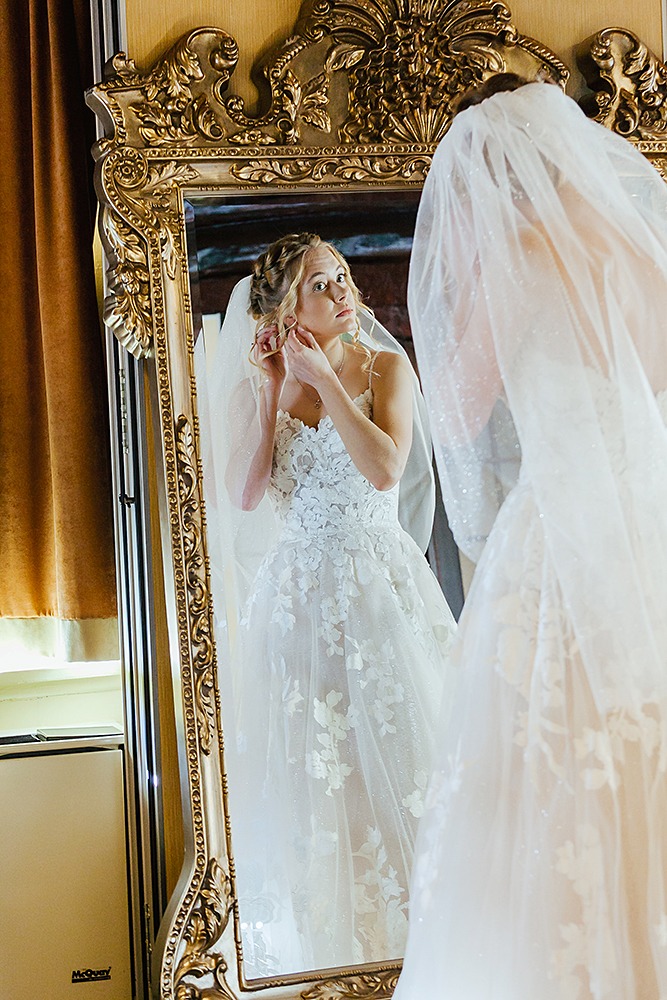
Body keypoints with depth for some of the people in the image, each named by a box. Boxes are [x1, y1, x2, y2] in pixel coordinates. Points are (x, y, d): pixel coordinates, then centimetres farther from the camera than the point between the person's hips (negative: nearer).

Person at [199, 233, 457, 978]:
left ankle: (403, 928, 12)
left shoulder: (385, 367, 1)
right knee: (307, 769, 3)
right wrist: (271, 390, -8)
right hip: (297, 598, 2)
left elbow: (386, 470, -15)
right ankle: (324, 938, 17)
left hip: (383, 588, -1)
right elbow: (242, 495, -8)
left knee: (390, 756, -1)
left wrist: (324, 378, -13)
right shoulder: (251, 387, 5)